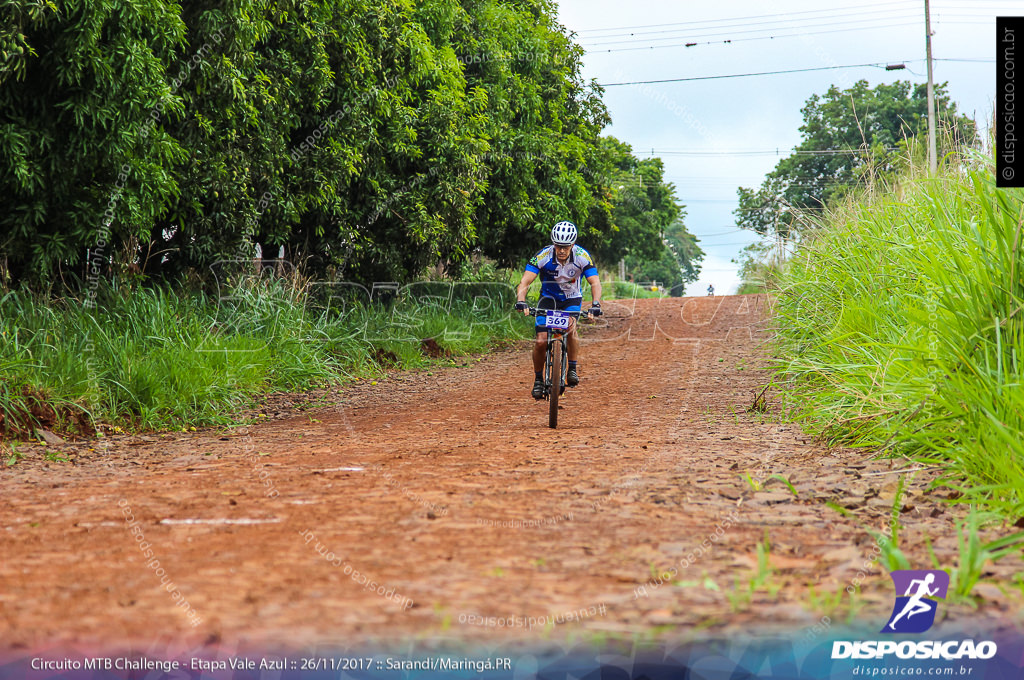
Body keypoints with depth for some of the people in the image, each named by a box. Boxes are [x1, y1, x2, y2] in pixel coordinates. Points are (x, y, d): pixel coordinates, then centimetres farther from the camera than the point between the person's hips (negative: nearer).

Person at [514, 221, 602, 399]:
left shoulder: (582, 257, -23)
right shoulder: (543, 256, -25)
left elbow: (595, 283, -25)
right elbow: (525, 281, -28)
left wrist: (595, 305, -43)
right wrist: (521, 301, -46)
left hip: (572, 299, 0)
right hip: (549, 298, 1)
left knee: (571, 326, -32)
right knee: (541, 341, -12)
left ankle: (573, 370, -18)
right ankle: (538, 379, 10)